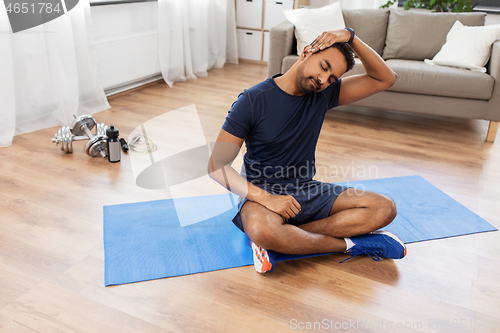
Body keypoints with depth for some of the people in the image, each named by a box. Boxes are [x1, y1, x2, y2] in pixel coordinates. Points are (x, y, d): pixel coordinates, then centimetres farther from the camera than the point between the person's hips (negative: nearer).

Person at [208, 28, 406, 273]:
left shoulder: (324, 93, 1)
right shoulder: (253, 100, -13)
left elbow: (385, 79, -1)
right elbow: (217, 166, -16)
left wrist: (351, 37, -13)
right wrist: (267, 198, -27)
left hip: (308, 192, 5)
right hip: (263, 192, -5)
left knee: (384, 208, -13)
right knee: (260, 227, -41)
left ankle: (280, 239, -21)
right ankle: (349, 244, -16)